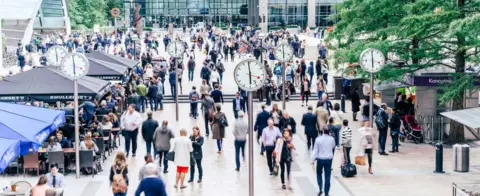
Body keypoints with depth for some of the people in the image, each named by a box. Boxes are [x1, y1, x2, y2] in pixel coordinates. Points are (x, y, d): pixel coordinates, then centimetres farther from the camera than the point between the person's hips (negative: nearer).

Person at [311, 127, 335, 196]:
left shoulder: (318, 139, -13)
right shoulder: (332, 139, -7)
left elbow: (315, 150, -11)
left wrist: (313, 160, -4)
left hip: (320, 159, -1)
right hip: (329, 159, 1)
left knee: (319, 173, 21)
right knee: (327, 176, 6)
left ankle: (320, 188, 5)